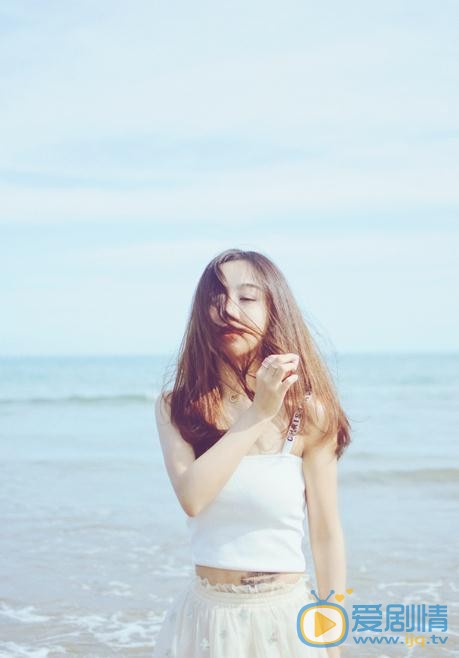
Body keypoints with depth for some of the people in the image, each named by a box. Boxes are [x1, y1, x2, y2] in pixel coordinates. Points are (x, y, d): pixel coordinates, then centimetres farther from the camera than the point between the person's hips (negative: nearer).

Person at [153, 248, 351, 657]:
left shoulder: (308, 412, -9)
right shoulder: (176, 406, -4)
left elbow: (327, 535, -4)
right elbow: (192, 497, -21)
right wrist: (257, 413, -22)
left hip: (284, 618, -2)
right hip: (206, 616, 2)